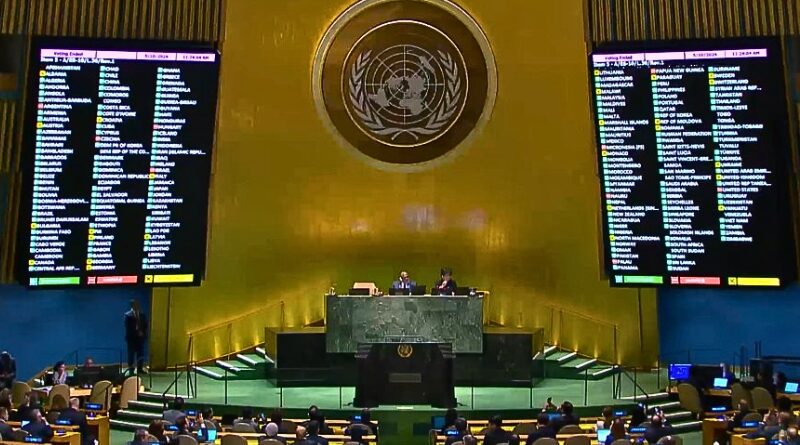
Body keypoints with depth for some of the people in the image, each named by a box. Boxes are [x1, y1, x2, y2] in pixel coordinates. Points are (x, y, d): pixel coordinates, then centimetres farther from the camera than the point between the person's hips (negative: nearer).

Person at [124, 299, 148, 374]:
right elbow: (128, 327, -9)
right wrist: (137, 332, -13)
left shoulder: (142, 315, 12)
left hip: (140, 337, 4)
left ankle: (140, 369, 11)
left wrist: (142, 333, -6)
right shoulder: (128, 315, -2)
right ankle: (131, 370, 4)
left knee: (140, 354, 3)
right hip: (131, 337, -4)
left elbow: (145, 326, 11)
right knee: (131, 354, -1)